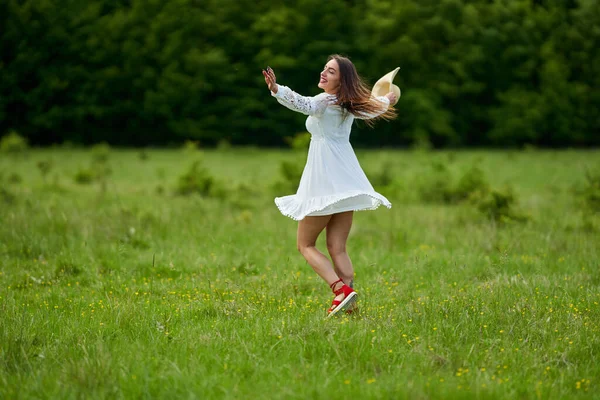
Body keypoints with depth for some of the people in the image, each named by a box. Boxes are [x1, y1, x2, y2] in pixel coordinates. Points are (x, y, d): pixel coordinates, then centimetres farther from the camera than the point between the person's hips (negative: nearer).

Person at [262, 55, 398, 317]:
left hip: (323, 184, -7)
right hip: (347, 183, 7)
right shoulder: (351, 105, 10)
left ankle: (341, 289, -16)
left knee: (306, 245, 4)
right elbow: (377, 106, 31)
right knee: (337, 248, 6)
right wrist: (387, 100, 53)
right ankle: (348, 305, -8)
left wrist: (276, 89, -50)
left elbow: (302, 104, -35)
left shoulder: (324, 102, -13)